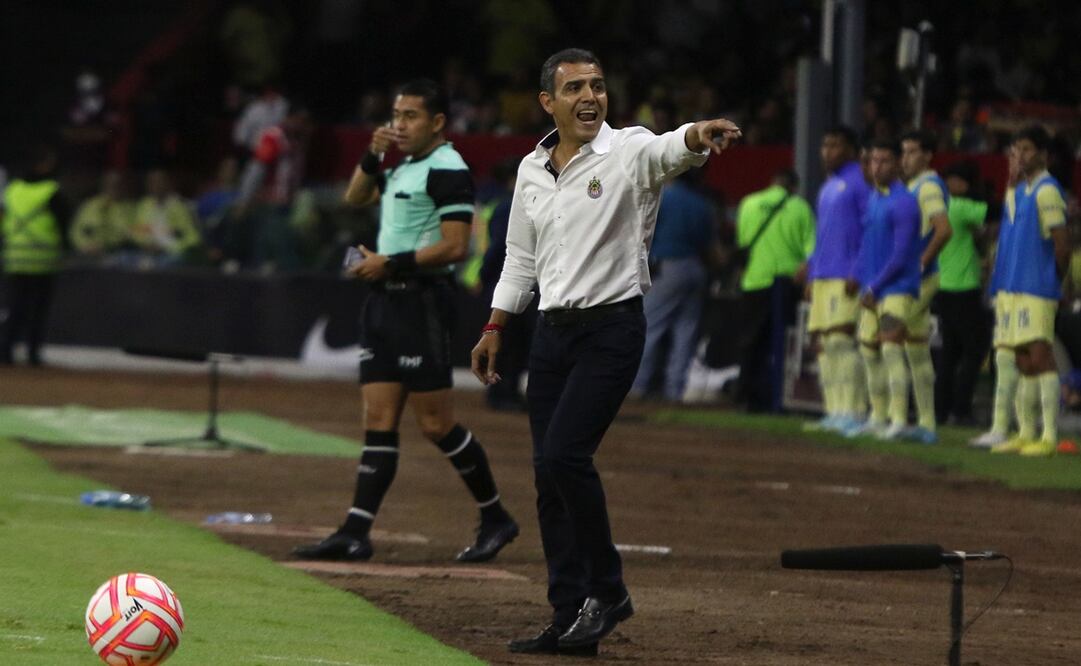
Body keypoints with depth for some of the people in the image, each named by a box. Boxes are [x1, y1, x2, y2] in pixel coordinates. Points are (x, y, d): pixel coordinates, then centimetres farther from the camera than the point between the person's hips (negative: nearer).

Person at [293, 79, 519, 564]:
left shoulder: (446, 169, -12)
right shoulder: (404, 168, 17)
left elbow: (455, 247, -19)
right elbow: (355, 198, 29)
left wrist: (391, 263, -18)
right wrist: (372, 155, 12)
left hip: (422, 300, -9)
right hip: (385, 300, 9)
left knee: (435, 423, -6)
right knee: (379, 422, 3)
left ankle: (495, 518, 8)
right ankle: (355, 533, -1)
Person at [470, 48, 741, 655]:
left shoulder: (629, 151, -9)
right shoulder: (532, 169, 10)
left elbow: (671, 149, -32)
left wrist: (700, 136, -54)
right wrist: (495, 329, 19)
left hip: (613, 327, -6)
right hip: (552, 332, 7)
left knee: (564, 455, -18)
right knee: (550, 474, 4)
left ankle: (607, 591, -2)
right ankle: (572, 619, 10)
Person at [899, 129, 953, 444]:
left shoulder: (928, 186, -12)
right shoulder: (912, 186, 18)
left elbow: (944, 229, -25)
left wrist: (922, 262, -20)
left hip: (918, 278, -10)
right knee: (918, 352, 11)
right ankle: (927, 425, 13)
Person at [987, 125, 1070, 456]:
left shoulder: (1047, 191, -10)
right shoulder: (1017, 191, 17)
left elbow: (1062, 244, -13)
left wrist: (1056, 279, -1)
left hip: (1036, 289, -9)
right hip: (1011, 288, 9)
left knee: (1040, 356, -12)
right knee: (1024, 363, 10)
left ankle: (1050, 437, -14)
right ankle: (1025, 434, 14)